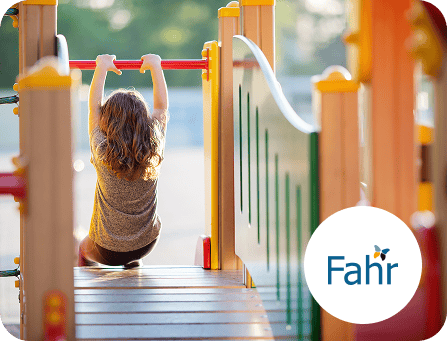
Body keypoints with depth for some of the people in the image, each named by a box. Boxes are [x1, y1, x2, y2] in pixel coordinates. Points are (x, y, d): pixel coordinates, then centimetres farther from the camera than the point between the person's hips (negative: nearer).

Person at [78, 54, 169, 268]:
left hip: (107, 251, -2)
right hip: (147, 245, 2)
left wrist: (102, 68, 2)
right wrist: (155, 66, 7)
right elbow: (162, 106, -3)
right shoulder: (154, 151, -18)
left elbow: (94, 107, -9)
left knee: (83, 248, 32)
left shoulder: (102, 152, -24)